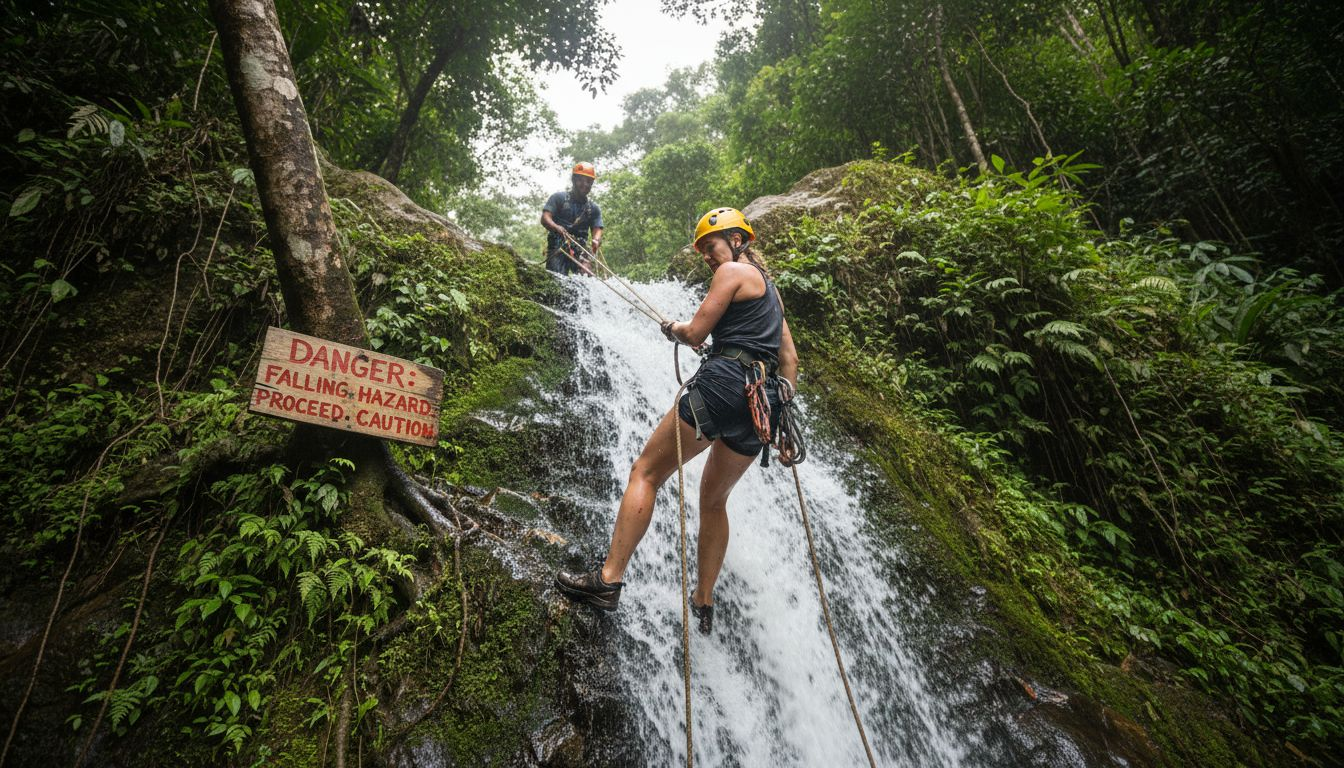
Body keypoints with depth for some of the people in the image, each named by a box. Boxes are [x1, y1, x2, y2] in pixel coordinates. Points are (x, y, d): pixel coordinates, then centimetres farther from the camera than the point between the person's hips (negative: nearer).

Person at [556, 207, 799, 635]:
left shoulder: (733, 271, 2)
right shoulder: (769, 286, 27)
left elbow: (695, 334, -5)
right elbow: (789, 355, 22)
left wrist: (672, 329, 15)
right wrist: (783, 398, 20)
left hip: (724, 381, -9)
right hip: (763, 401, 9)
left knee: (645, 474, -2)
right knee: (714, 500, 18)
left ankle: (608, 580, -6)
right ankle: (703, 605, 23)